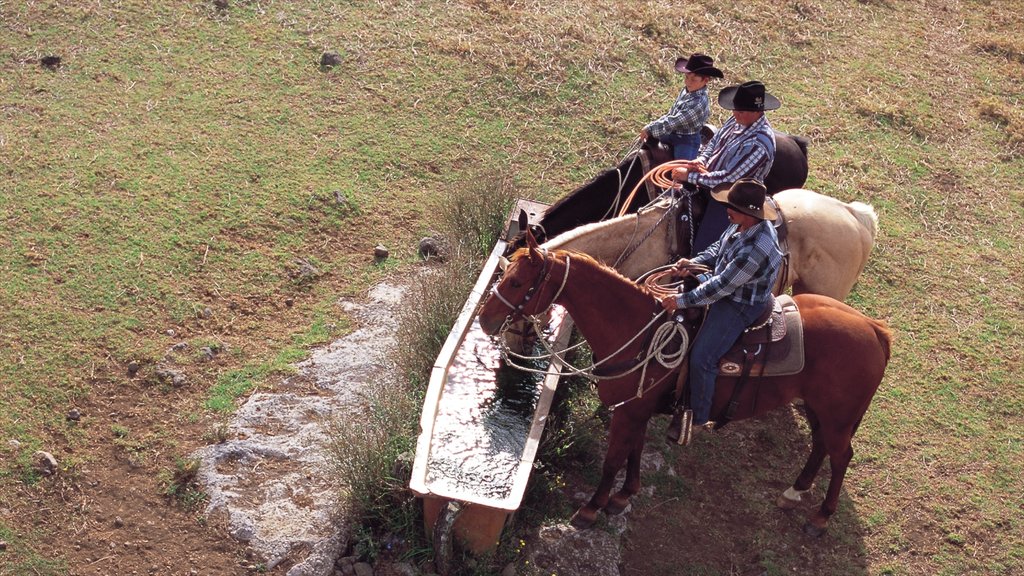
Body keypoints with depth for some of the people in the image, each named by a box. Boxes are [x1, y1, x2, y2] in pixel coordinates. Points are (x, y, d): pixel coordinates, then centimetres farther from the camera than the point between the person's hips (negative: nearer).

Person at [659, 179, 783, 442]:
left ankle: (697, 417, 8)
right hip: (726, 286, 10)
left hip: (741, 305, -10)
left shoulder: (756, 249, -36)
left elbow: (722, 285, -31)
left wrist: (682, 301, -25)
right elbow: (718, 248, 10)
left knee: (701, 357, -14)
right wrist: (694, 263, -7)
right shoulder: (743, 223, -8)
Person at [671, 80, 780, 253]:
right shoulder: (738, 120, -2)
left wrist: (689, 176, -23)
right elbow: (713, 142, 14)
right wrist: (701, 160, -8)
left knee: (702, 253, -14)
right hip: (709, 187, 9)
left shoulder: (759, 143, -29)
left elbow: (728, 178, -29)